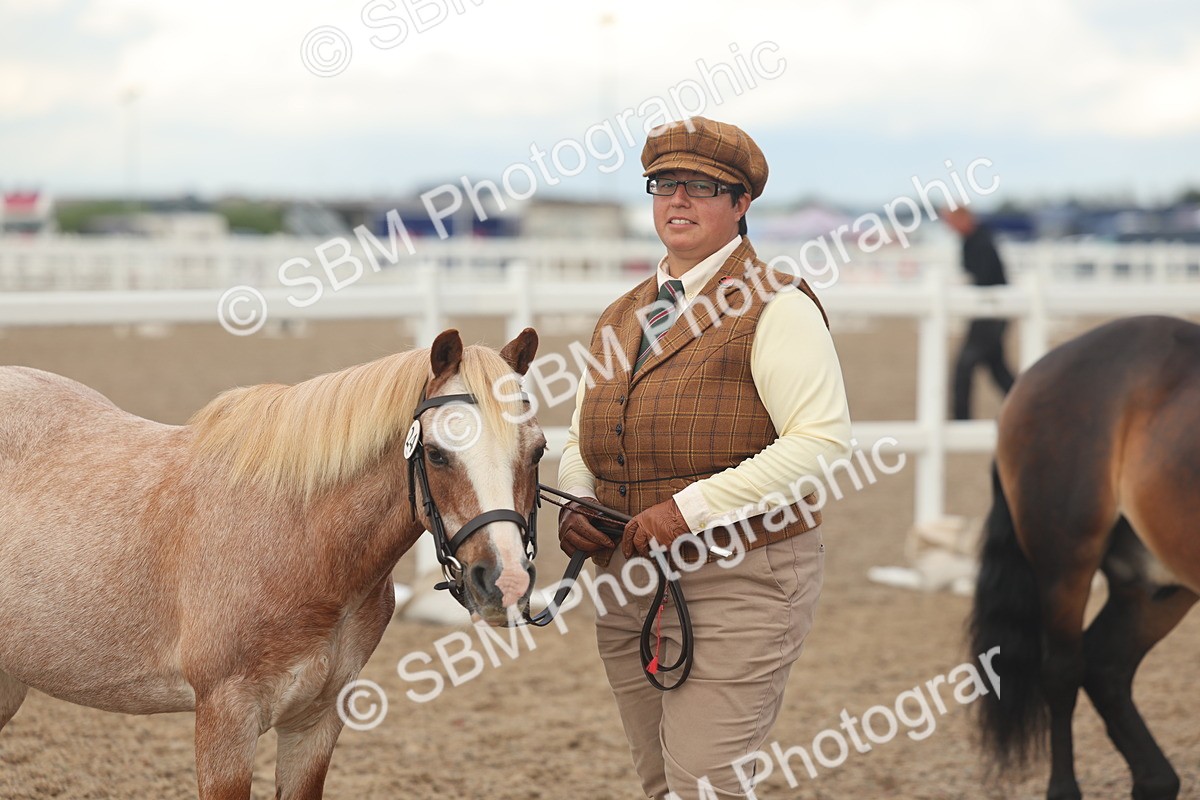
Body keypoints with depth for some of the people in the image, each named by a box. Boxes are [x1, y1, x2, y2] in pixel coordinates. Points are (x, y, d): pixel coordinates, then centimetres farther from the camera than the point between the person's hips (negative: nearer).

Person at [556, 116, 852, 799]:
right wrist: (575, 507, 0)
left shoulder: (774, 307, -7)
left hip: (739, 587, -7)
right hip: (627, 584, 7)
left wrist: (690, 508, -22)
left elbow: (823, 441, -18)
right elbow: (583, 441, 24)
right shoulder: (621, 319, 16)